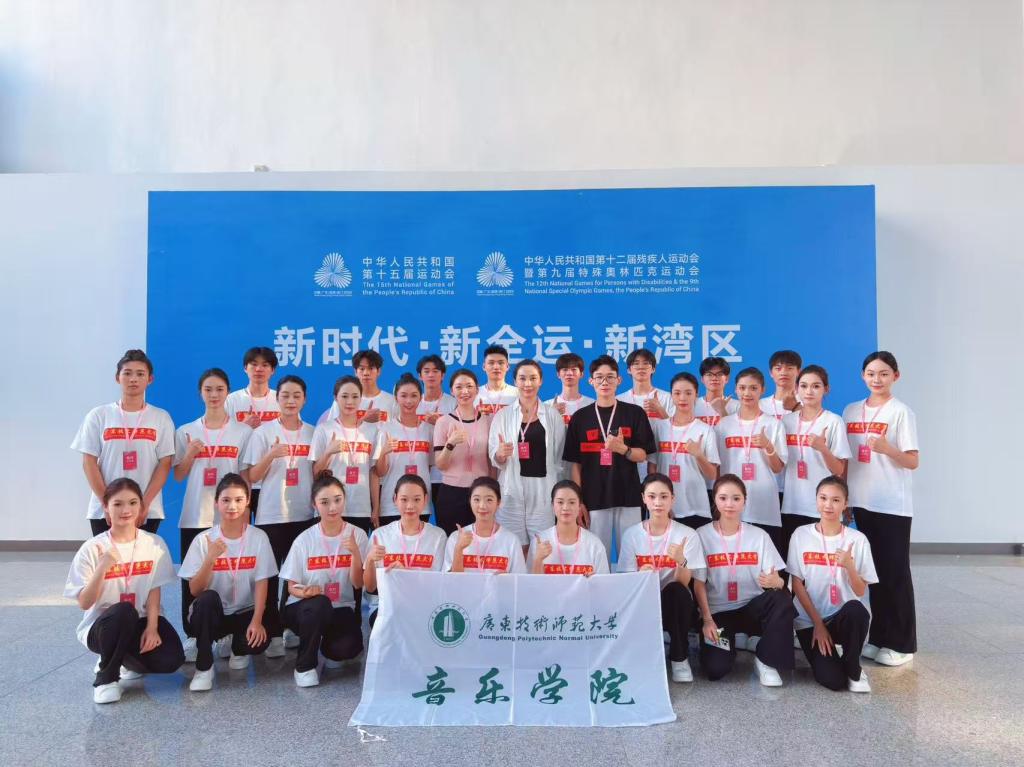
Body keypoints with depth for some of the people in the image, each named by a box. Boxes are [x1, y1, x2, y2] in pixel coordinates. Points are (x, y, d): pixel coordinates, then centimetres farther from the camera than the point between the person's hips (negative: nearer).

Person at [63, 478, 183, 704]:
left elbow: (154, 592, -1)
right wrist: (103, 566, -28)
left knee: (171, 660, -23)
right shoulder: (92, 548, -9)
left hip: (141, 622, 2)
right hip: (101, 626, -2)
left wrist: (152, 628, -14)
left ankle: (123, 660, 11)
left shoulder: (154, 544, -4)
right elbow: (84, 603, -13)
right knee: (123, 612, -37)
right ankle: (106, 676, -12)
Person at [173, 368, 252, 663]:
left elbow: (246, 476, 3)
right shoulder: (186, 432, 5)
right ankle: (193, 636, 16)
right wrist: (190, 454, -12)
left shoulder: (242, 431, 1)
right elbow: (178, 476, 6)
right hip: (194, 517, 2)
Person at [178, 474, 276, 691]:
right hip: (210, 614, 0)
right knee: (209, 598, -33)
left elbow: (261, 584, -9)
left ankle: (239, 648, 11)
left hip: (244, 613, 0)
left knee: (260, 640, -29)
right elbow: (195, 590, -12)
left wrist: (256, 620, -22)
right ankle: (204, 667, -14)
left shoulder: (258, 537, -7)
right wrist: (210, 558, -28)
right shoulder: (204, 539, -8)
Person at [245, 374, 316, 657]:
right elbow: (253, 477, -4)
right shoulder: (263, 432, -1)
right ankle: (273, 634, 7)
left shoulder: (313, 433, 7)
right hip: (271, 515, -2)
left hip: (305, 514, 2)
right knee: (269, 575, -1)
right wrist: (271, 455, -19)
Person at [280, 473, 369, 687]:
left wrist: (355, 553, -24)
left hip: (341, 608, 0)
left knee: (349, 647, -29)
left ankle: (326, 649, 9)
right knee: (320, 604, -35)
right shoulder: (304, 539, -7)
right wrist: (306, 592, -24)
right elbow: (292, 587, -1)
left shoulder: (357, 535, -5)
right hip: (305, 608, 0)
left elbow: (358, 583, -7)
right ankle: (304, 665, -10)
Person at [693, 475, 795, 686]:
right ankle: (725, 640, 13)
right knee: (715, 669, -23)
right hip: (718, 611, -1)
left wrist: (774, 582, -30)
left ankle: (766, 660, -11)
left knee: (781, 598, -32)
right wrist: (707, 620, -14)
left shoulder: (759, 535, 1)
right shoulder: (702, 535, -4)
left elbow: (777, 580, -5)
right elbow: (699, 584, -3)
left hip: (752, 607, 1)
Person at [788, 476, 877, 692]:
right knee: (832, 680, -22)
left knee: (856, 610, -36)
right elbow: (797, 584, -3)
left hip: (844, 617, 1)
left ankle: (853, 669, -8)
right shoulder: (801, 535, -3)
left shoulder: (857, 539, -2)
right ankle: (822, 651, 14)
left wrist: (849, 566, -23)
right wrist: (818, 624, -9)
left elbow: (861, 591, -4)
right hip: (810, 620, -1)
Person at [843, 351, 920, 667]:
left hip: (893, 505, -5)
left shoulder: (901, 412, -6)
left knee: (895, 573, 0)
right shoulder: (851, 411, 9)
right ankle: (879, 637, 21)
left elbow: (913, 462, -9)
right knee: (874, 571, 11)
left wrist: (887, 448, -28)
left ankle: (901, 644, 10)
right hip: (862, 502, 5)